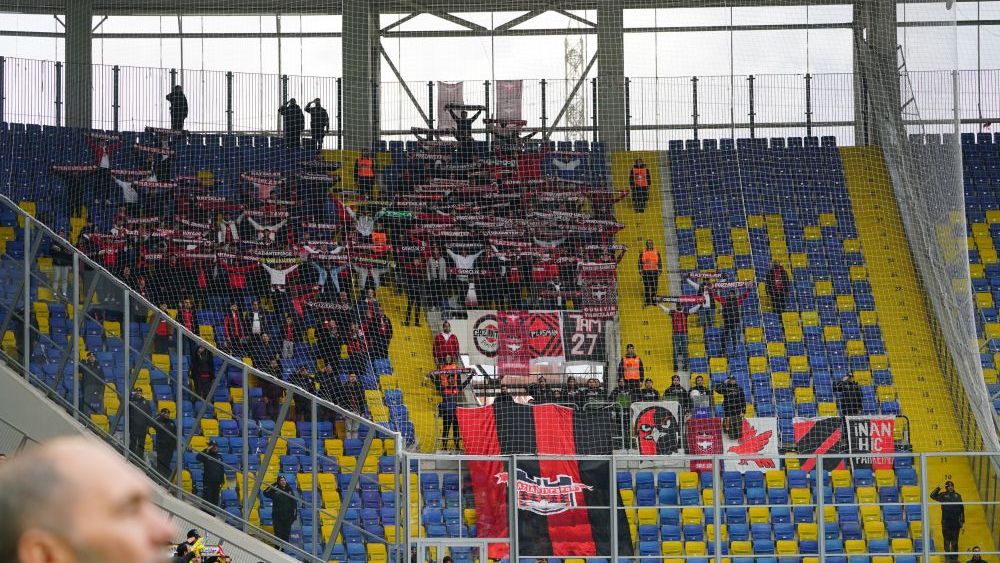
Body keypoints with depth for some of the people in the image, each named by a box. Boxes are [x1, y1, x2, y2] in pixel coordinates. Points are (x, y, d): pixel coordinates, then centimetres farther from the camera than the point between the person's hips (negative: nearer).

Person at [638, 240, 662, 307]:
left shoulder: (656, 252, 8)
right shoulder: (642, 253, 5)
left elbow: (659, 262, 10)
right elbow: (640, 263, 7)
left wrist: (659, 270, 2)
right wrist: (640, 271, 0)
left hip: (654, 272, 1)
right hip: (646, 272, -1)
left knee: (654, 287, 1)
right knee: (646, 287, -2)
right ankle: (647, 302, 2)